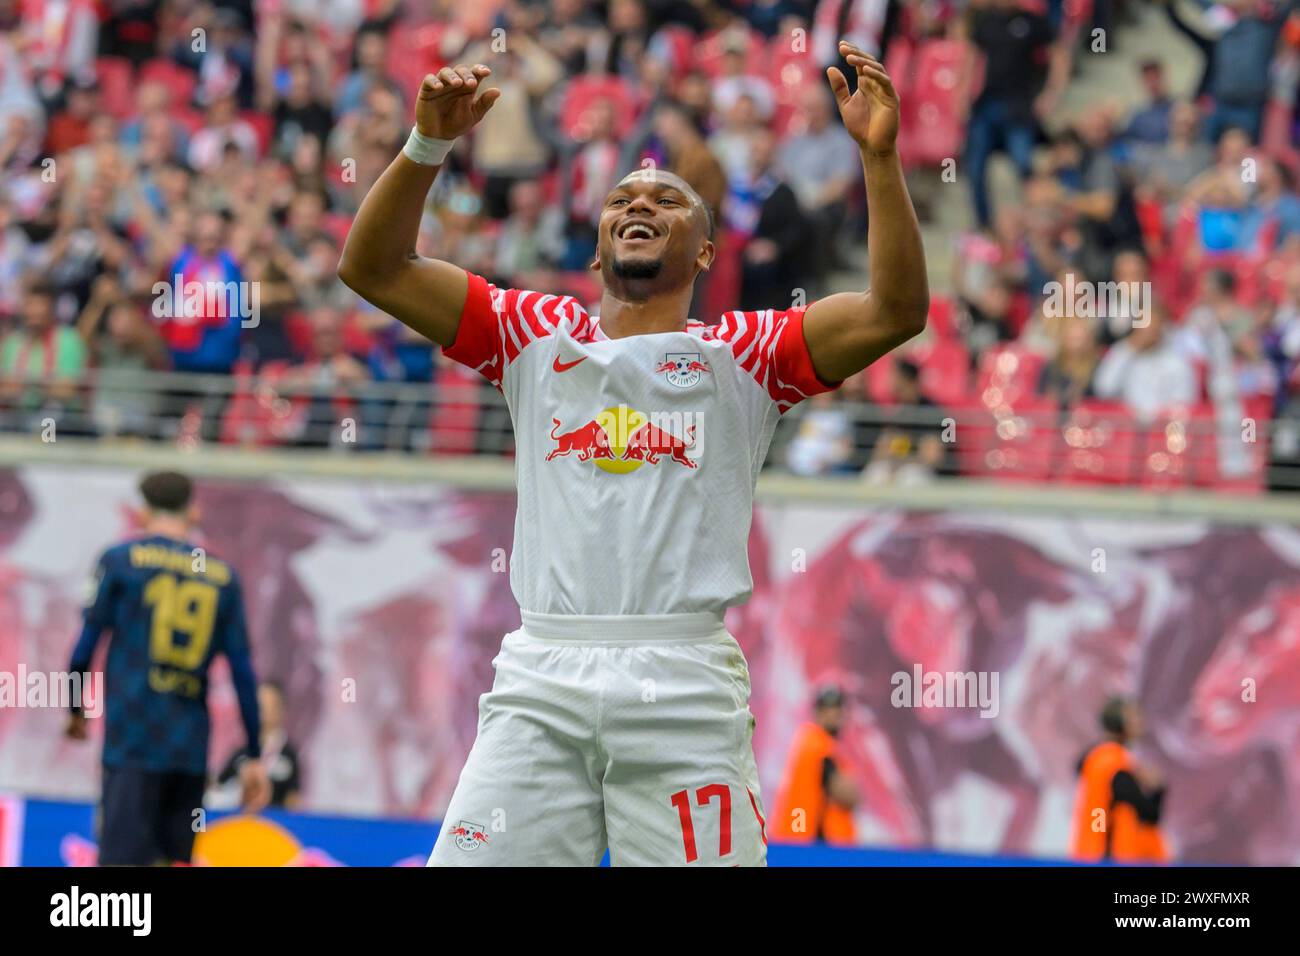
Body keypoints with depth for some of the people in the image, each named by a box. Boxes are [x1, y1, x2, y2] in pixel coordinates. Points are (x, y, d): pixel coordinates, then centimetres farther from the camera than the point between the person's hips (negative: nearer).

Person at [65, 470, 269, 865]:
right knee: (176, 860, 13)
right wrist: (255, 756, 12)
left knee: (121, 859, -11)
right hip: (192, 748, 3)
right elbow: (243, 670, 9)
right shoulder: (223, 576, 11)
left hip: (132, 740, -3)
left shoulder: (120, 559, 3)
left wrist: (75, 711, 16)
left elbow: (87, 643, 1)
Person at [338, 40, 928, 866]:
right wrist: (429, 145, -1)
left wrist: (880, 156, -9)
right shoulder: (537, 335, 19)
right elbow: (373, 267, 13)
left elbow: (895, 312, 1)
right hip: (540, 683, 1)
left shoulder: (745, 354, 14)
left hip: (686, 682, -1)